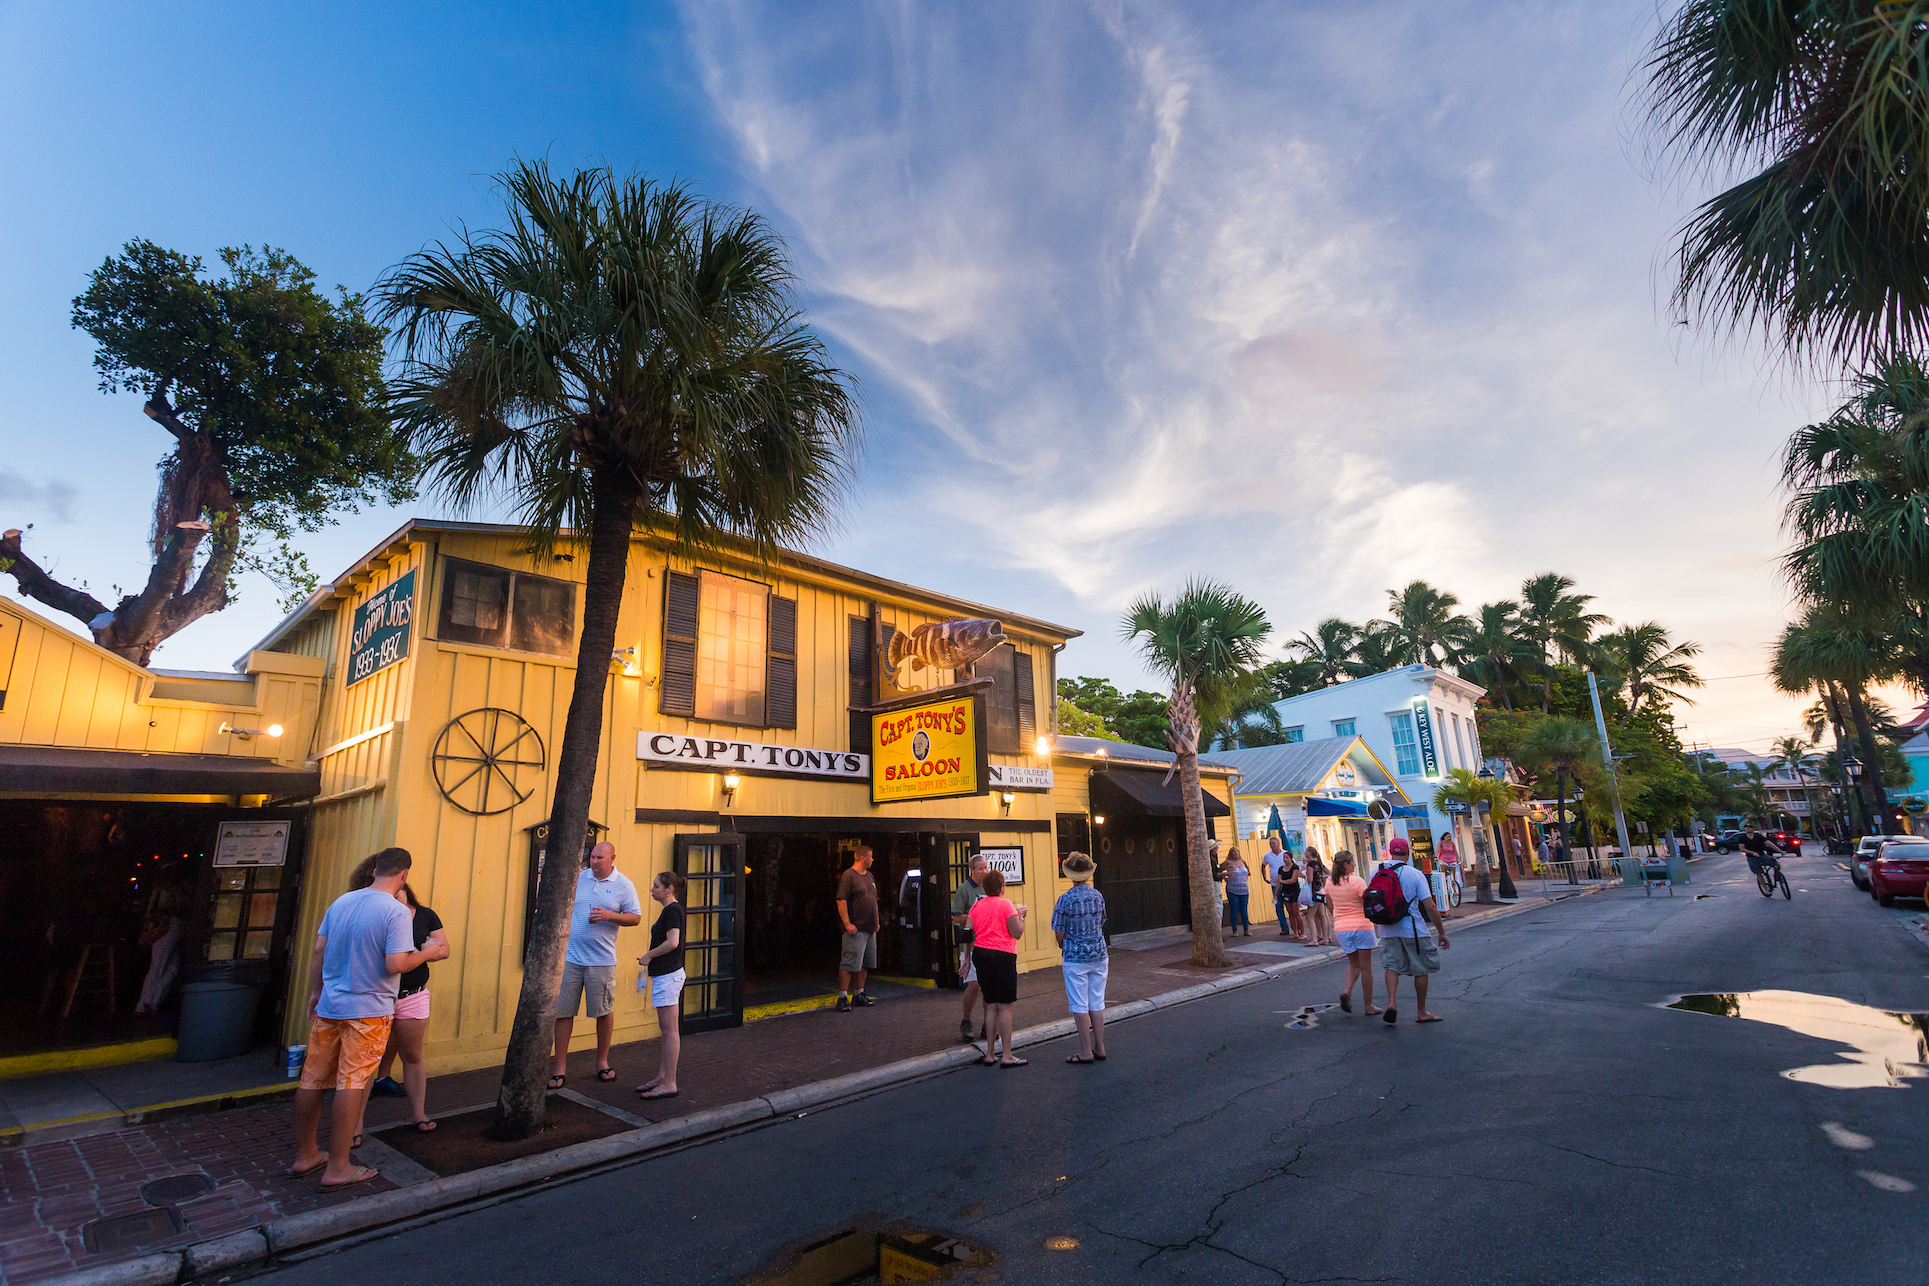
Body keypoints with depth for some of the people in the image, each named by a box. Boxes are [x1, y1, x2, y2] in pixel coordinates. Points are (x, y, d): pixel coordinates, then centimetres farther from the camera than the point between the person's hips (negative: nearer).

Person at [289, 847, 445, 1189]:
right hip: (368, 1010, -7)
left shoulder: (342, 901, 4)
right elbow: (395, 964, -21)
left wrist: (315, 991, 20)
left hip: (329, 1005, 7)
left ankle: (305, 1155, 30)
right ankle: (337, 1168, 8)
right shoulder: (396, 911, -16)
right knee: (351, 1085, 1)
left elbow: (317, 951, 9)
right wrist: (426, 954, -4)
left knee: (313, 1080, 15)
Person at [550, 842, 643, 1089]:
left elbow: (636, 917, -1)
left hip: (602, 960, -2)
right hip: (569, 957, 2)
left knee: (604, 1011, 6)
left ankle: (602, 1061, 24)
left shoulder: (623, 885, -2)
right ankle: (559, 1066, 14)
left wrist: (609, 915, -17)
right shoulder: (577, 878, 6)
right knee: (562, 1011, 3)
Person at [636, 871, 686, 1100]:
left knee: (670, 1030, -5)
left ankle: (669, 1084, 0)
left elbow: (672, 942, -26)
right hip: (664, 974, 10)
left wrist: (648, 956, -14)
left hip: (668, 976, -10)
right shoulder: (669, 910, 15)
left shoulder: (672, 910, -15)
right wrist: (649, 960, 15)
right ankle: (662, 1077, 24)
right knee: (666, 1030, 15)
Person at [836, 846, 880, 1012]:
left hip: (870, 929, 8)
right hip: (856, 929, -8)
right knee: (849, 964, -8)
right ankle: (842, 998, -2)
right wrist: (847, 923, -20)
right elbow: (841, 901, -16)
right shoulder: (848, 875, -10)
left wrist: (876, 921, 20)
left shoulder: (869, 876, 17)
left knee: (865, 964, 12)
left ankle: (859, 995, 21)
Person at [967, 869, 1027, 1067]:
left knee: (991, 1006, 13)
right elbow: (1017, 933, -10)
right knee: (1005, 1006, -1)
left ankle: (990, 1054, 16)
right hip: (1002, 956, -6)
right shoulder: (1005, 905, -8)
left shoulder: (976, 905, 9)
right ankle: (1007, 1056, 0)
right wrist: (1020, 916, 7)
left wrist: (969, 958, 15)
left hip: (980, 954, 6)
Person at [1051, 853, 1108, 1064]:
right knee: (1097, 1004, 12)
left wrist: (1063, 948, 12)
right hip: (1099, 955, 5)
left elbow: (1059, 932, -8)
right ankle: (1099, 1049, 18)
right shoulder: (1098, 896, 2)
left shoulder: (1065, 899, -14)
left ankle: (1086, 1052, 7)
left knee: (1079, 1006, 3)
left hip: (1076, 958, -5)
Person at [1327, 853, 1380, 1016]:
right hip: (1361, 926, -5)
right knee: (1365, 967, 6)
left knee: (1354, 964, 19)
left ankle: (1347, 991, -5)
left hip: (1341, 928, 5)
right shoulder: (1357, 882, -14)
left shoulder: (1330, 883, 4)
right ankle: (1368, 1006, 12)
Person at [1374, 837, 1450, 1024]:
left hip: (1388, 930, 3)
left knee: (1392, 966, 9)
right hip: (1412, 929, -3)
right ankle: (1422, 1012, 21)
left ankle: (1391, 1001, -12)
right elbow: (1430, 907, -13)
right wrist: (1442, 933, -4)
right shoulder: (1415, 875, -10)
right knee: (1421, 970, 12)